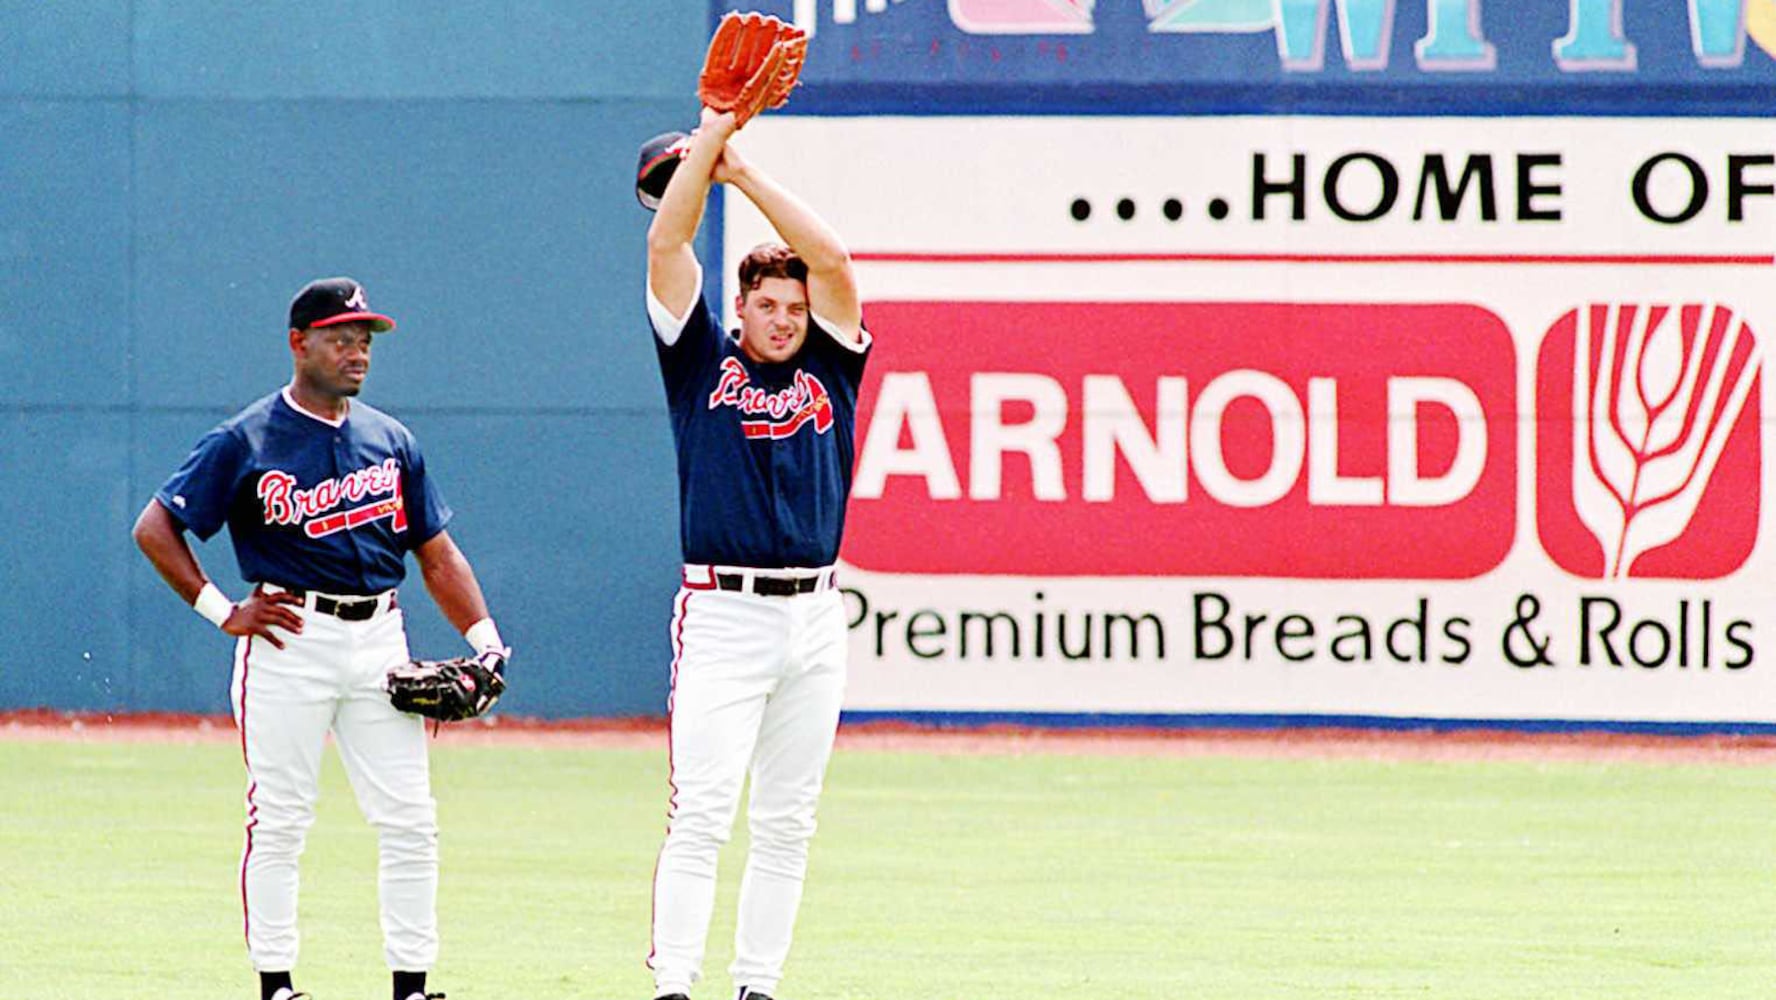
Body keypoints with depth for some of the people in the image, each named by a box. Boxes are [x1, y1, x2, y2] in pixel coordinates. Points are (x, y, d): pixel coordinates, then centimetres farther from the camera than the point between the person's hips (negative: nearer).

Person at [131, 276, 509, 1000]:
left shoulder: (391, 441, 13)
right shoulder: (244, 443, -2)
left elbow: (436, 553, 15)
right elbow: (155, 528, 0)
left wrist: (486, 640, 2)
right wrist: (221, 611, -7)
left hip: (379, 640, 4)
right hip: (289, 641, -4)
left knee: (410, 822, 0)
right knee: (279, 822, -1)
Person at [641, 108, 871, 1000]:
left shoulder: (829, 370, 13)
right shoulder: (704, 363, 7)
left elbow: (831, 259, 2)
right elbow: (667, 245, 0)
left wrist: (744, 173, 3)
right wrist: (711, 135, -2)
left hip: (815, 619, 4)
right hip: (723, 616, -4)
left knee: (786, 824, 6)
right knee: (701, 813, -11)